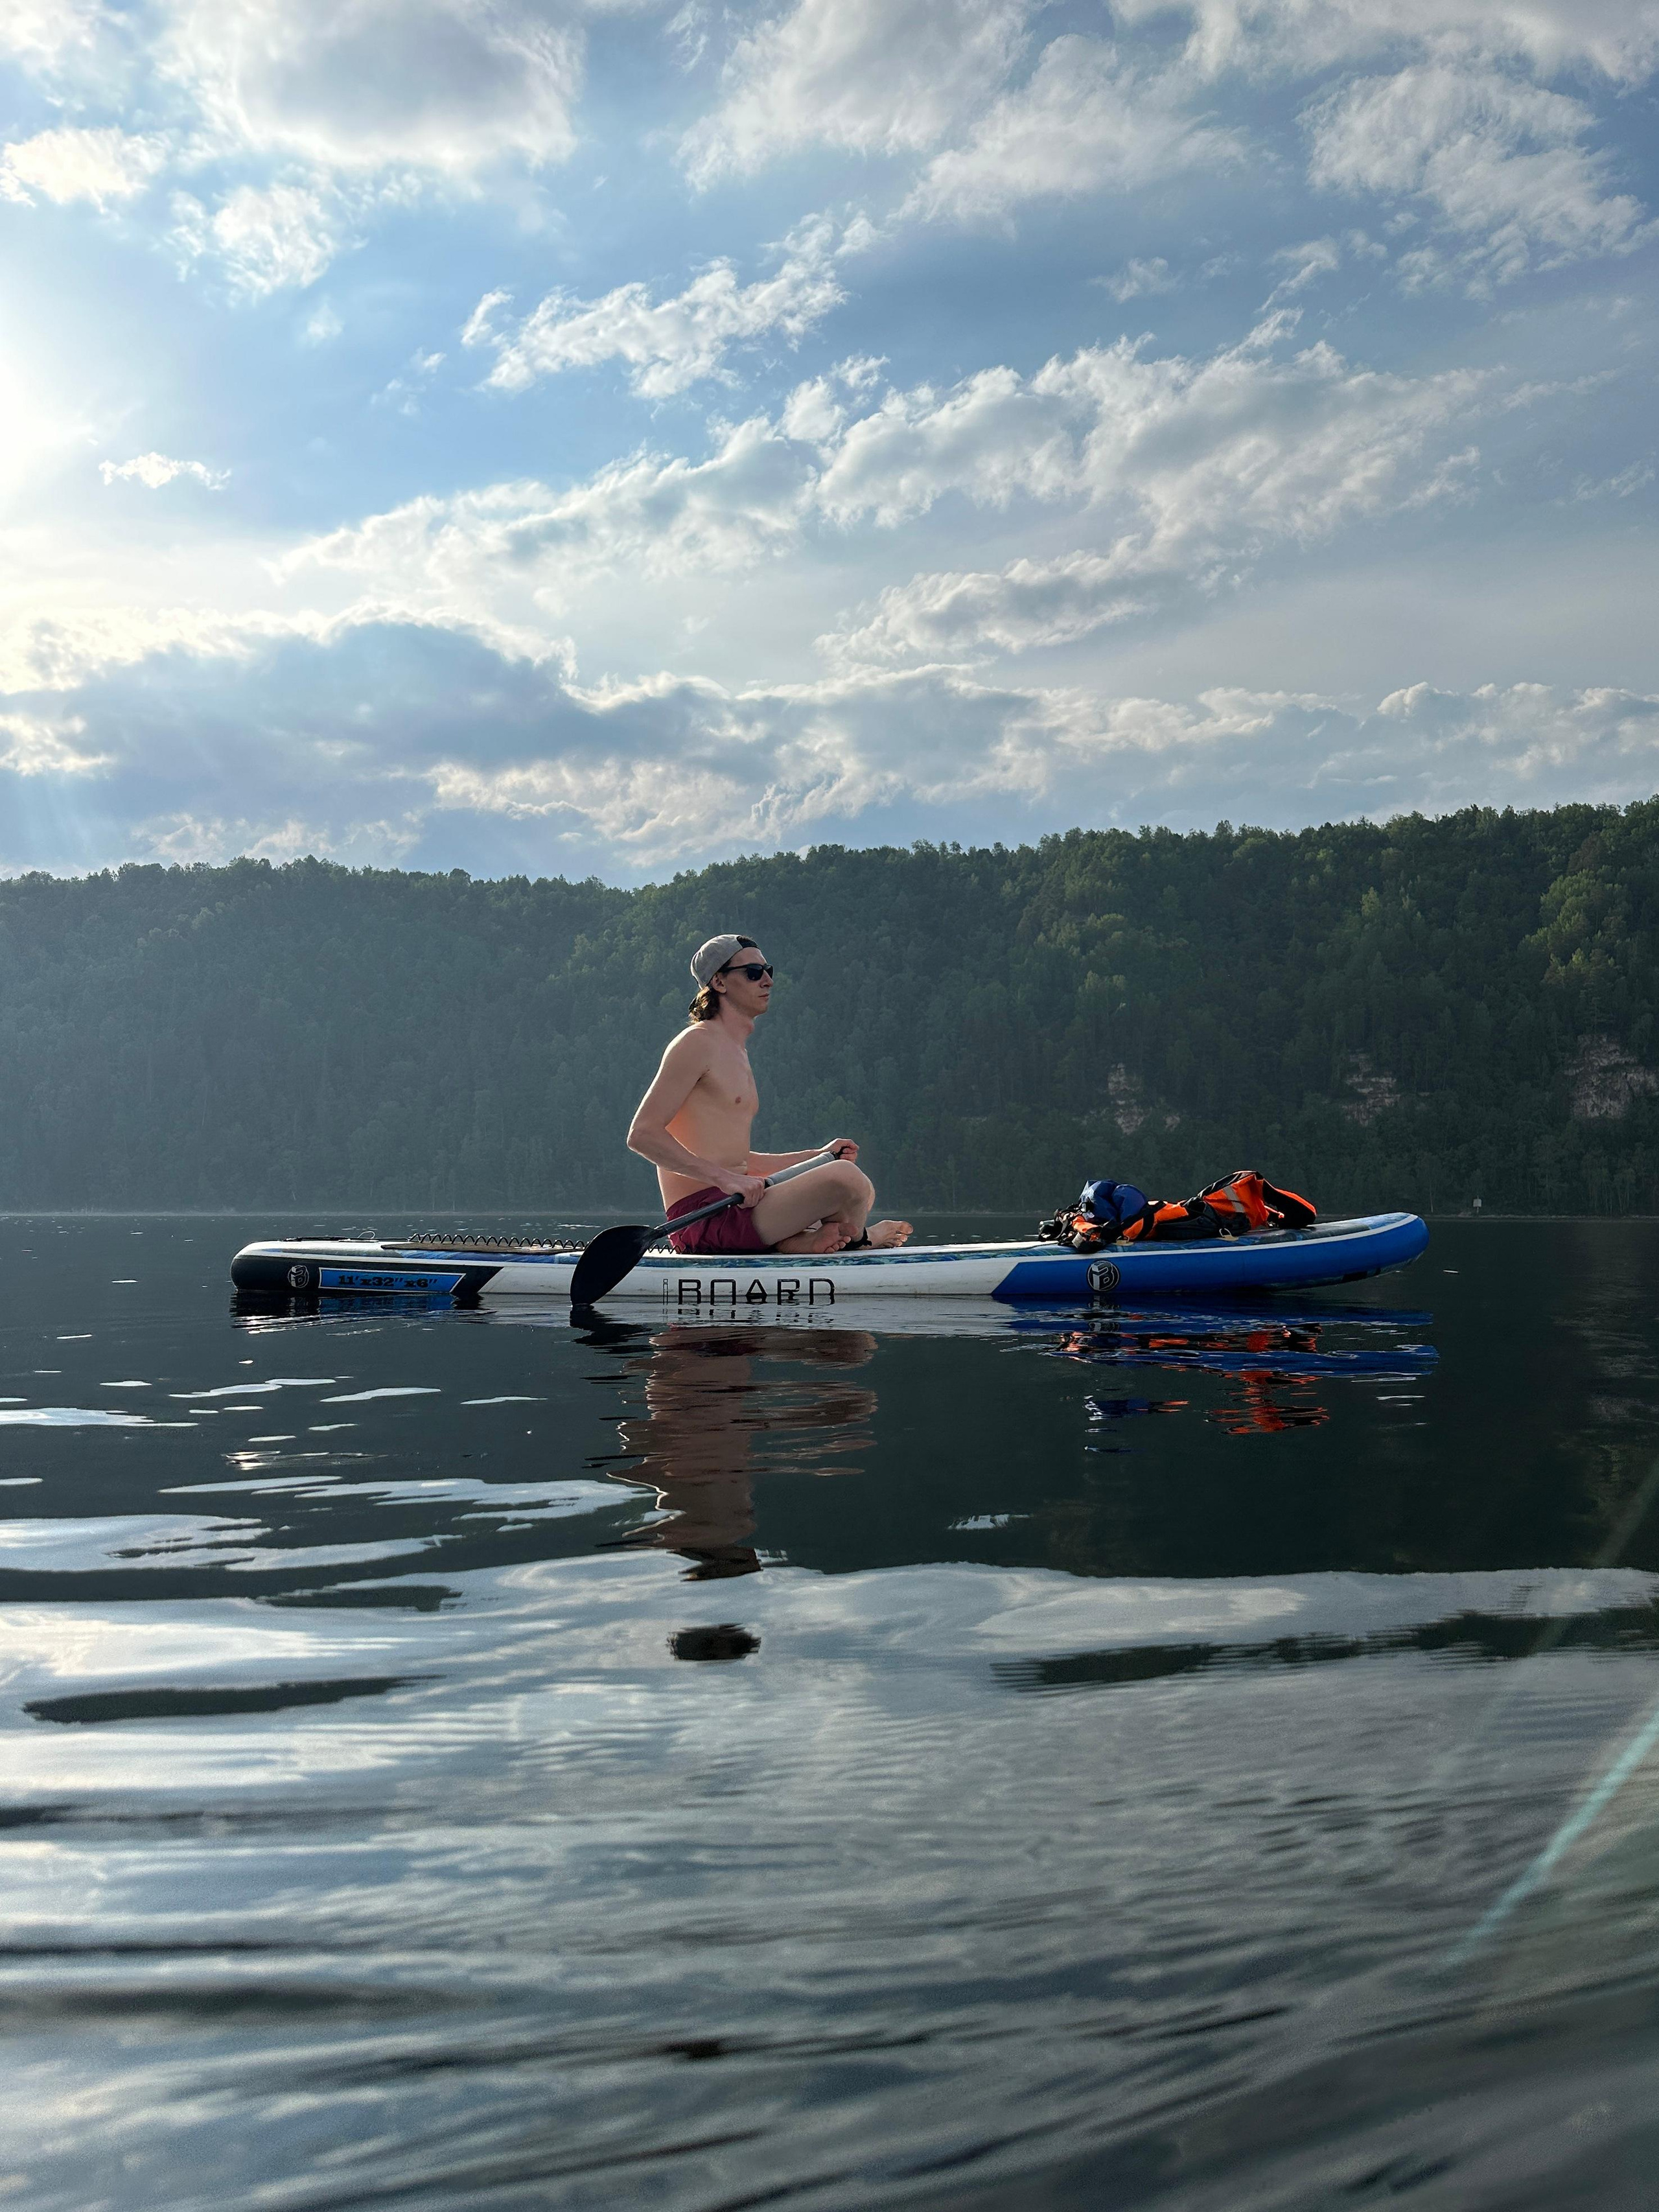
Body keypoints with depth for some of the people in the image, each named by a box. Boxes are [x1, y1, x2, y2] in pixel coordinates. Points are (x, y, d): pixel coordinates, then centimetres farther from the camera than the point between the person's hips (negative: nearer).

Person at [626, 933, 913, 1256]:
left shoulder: (737, 1052, 23)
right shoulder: (698, 1042, -7)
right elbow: (642, 1134, -17)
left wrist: (820, 1156, 20)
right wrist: (725, 1178, -23)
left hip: (733, 1207, 10)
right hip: (701, 1214, -10)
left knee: (863, 1193, 19)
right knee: (846, 1178, -21)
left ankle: (790, 1242, -7)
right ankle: (857, 1237, 11)